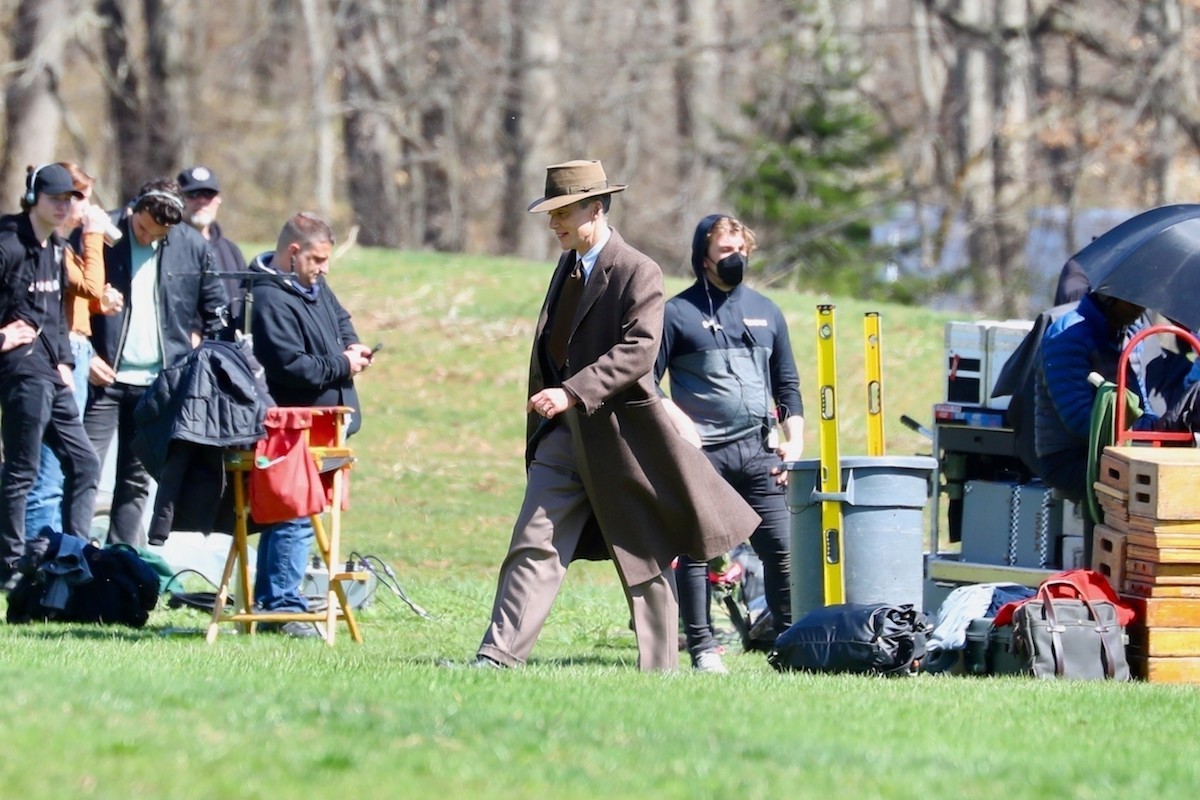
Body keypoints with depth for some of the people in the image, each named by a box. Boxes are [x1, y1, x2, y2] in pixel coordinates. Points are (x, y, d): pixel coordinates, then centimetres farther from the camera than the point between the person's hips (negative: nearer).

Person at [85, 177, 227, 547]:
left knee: (137, 481, 8)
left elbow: (215, 308, 16)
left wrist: (197, 343, 7)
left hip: (159, 382, 3)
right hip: (103, 376, -3)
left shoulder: (192, 247, 2)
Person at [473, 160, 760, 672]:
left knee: (646, 559, 4)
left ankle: (659, 669, 12)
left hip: (621, 434, -7)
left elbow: (639, 351, -22)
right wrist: (545, 405, 18)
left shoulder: (637, 273, -11)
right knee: (533, 546, -4)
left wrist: (571, 394, -29)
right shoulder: (567, 268, 14)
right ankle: (499, 658, -9)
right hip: (564, 436, 7)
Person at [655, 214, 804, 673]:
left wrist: (794, 443, 11)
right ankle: (702, 648, 2)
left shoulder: (766, 312, 18)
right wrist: (678, 421, -13)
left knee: (780, 548, -4)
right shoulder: (679, 313, 4)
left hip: (758, 452, 3)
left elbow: (787, 385, 22)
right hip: (702, 453, -3)